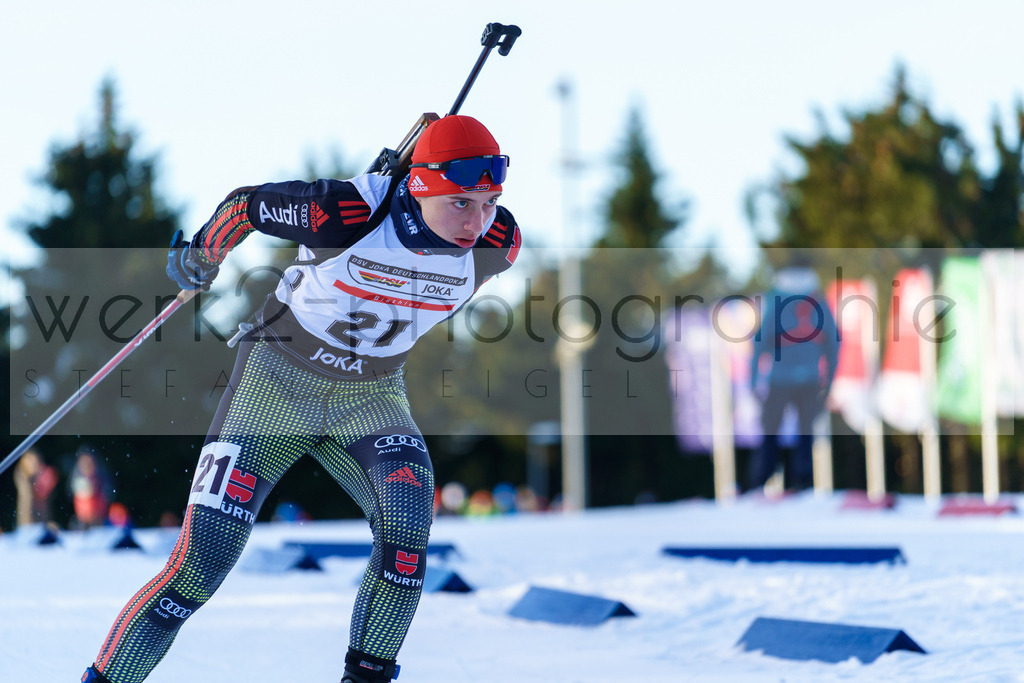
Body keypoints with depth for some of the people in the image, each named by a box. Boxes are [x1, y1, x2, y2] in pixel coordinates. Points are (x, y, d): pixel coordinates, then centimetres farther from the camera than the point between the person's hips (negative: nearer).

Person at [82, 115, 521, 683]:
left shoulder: (498, 245, -16)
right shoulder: (344, 214, -29)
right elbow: (246, 205, -11)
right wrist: (199, 258, 8)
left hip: (371, 398, 3)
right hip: (278, 377, -3)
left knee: (407, 525, -25)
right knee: (198, 567, -10)